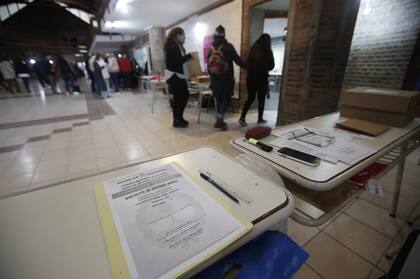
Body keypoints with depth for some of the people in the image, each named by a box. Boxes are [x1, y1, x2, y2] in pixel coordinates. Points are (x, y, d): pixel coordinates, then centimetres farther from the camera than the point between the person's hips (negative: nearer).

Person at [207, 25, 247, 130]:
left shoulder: (210, 48, 6)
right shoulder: (228, 47, -8)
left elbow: (208, 64, 9)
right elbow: (238, 60, -6)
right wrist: (248, 67, 7)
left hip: (214, 78, 5)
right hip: (226, 78, -4)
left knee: (218, 99, 13)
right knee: (226, 98, 3)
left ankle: (219, 120, 16)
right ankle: (219, 119, -9)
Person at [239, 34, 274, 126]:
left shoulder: (253, 49, 4)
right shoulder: (268, 51, -7)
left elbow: (248, 62, 11)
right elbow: (271, 66, 1)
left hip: (250, 77, 4)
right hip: (262, 78, -4)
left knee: (250, 98, 10)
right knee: (261, 99, 10)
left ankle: (242, 117, -2)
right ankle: (260, 118, 19)